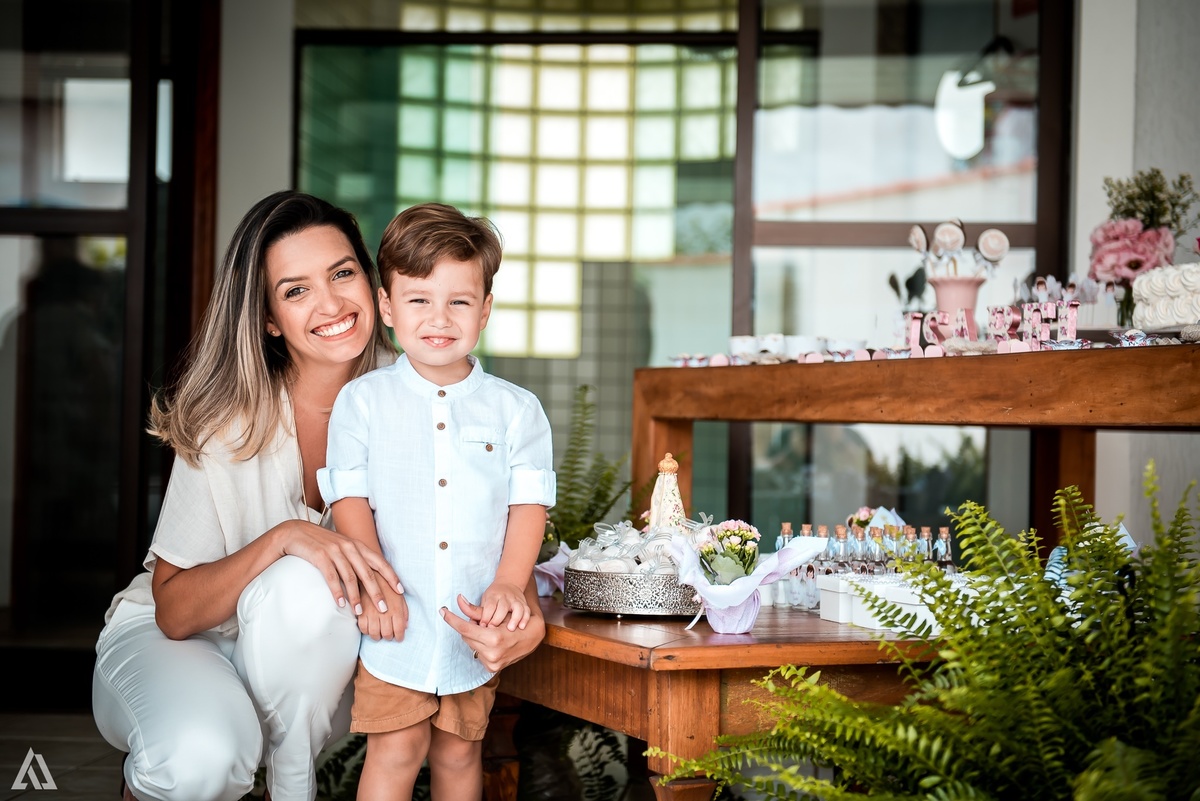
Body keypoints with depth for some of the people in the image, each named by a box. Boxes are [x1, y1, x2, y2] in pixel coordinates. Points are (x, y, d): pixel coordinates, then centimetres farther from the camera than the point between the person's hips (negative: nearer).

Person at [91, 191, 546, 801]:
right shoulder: (230, 420, -20)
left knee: (304, 587, -33)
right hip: (169, 640, -2)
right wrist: (280, 540, -38)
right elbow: (172, 611, -20)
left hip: (304, 669, 2)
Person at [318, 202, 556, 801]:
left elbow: (529, 505, 2)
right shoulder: (362, 401, 2)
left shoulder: (516, 409, 4)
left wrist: (509, 584, -12)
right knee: (396, 751, -2)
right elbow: (350, 499, -2)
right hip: (395, 623, -1)